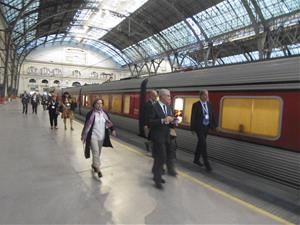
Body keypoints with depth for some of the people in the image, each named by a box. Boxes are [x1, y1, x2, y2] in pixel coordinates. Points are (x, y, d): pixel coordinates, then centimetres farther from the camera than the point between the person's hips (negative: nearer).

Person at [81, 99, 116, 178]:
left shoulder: (104, 114, 5)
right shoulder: (90, 114, -9)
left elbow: (109, 122, 11)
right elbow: (86, 125, -6)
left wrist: (112, 130, -2)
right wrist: (83, 135, -5)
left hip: (101, 137, 5)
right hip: (93, 136, -5)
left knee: (98, 152, 15)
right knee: (95, 152, -10)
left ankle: (94, 165, 35)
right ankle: (98, 169, -6)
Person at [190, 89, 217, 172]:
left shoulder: (209, 104, 7)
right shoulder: (196, 105, -9)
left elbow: (212, 115, 9)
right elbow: (193, 117, -10)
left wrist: (214, 125, 5)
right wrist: (192, 128, -11)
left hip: (206, 127, 6)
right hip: (199, 127, -6)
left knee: (200, 144, 15)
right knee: (203, 144, -10)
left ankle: (196, 159, 29)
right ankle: (206, 163, -3)